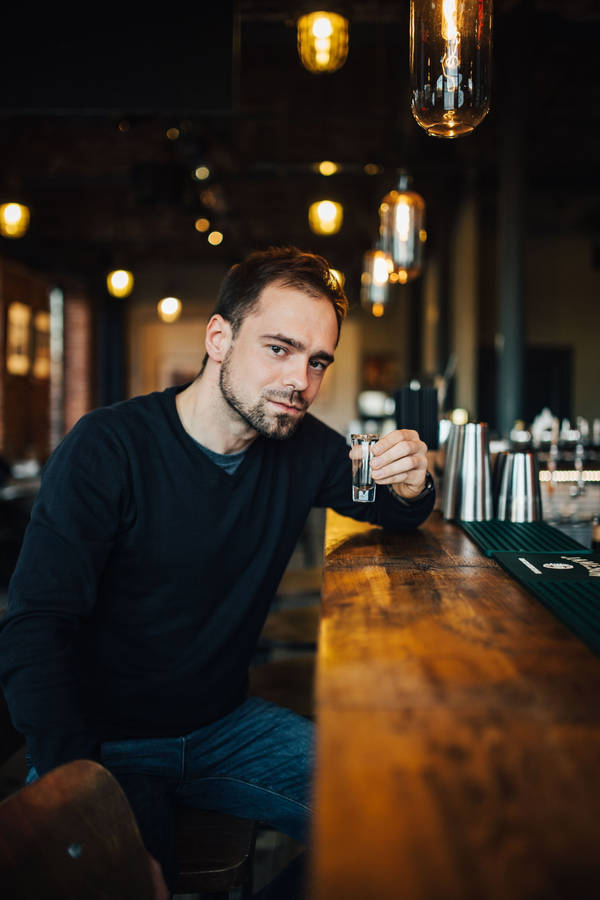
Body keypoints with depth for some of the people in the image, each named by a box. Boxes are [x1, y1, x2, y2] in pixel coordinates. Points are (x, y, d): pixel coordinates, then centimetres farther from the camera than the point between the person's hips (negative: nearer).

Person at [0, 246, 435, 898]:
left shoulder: (306, 447, 0)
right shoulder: (107, 447, -17)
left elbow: (390, 514, 17)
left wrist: (410, 488, -10)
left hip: (224, 723, 6)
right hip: (105, 743, -5)